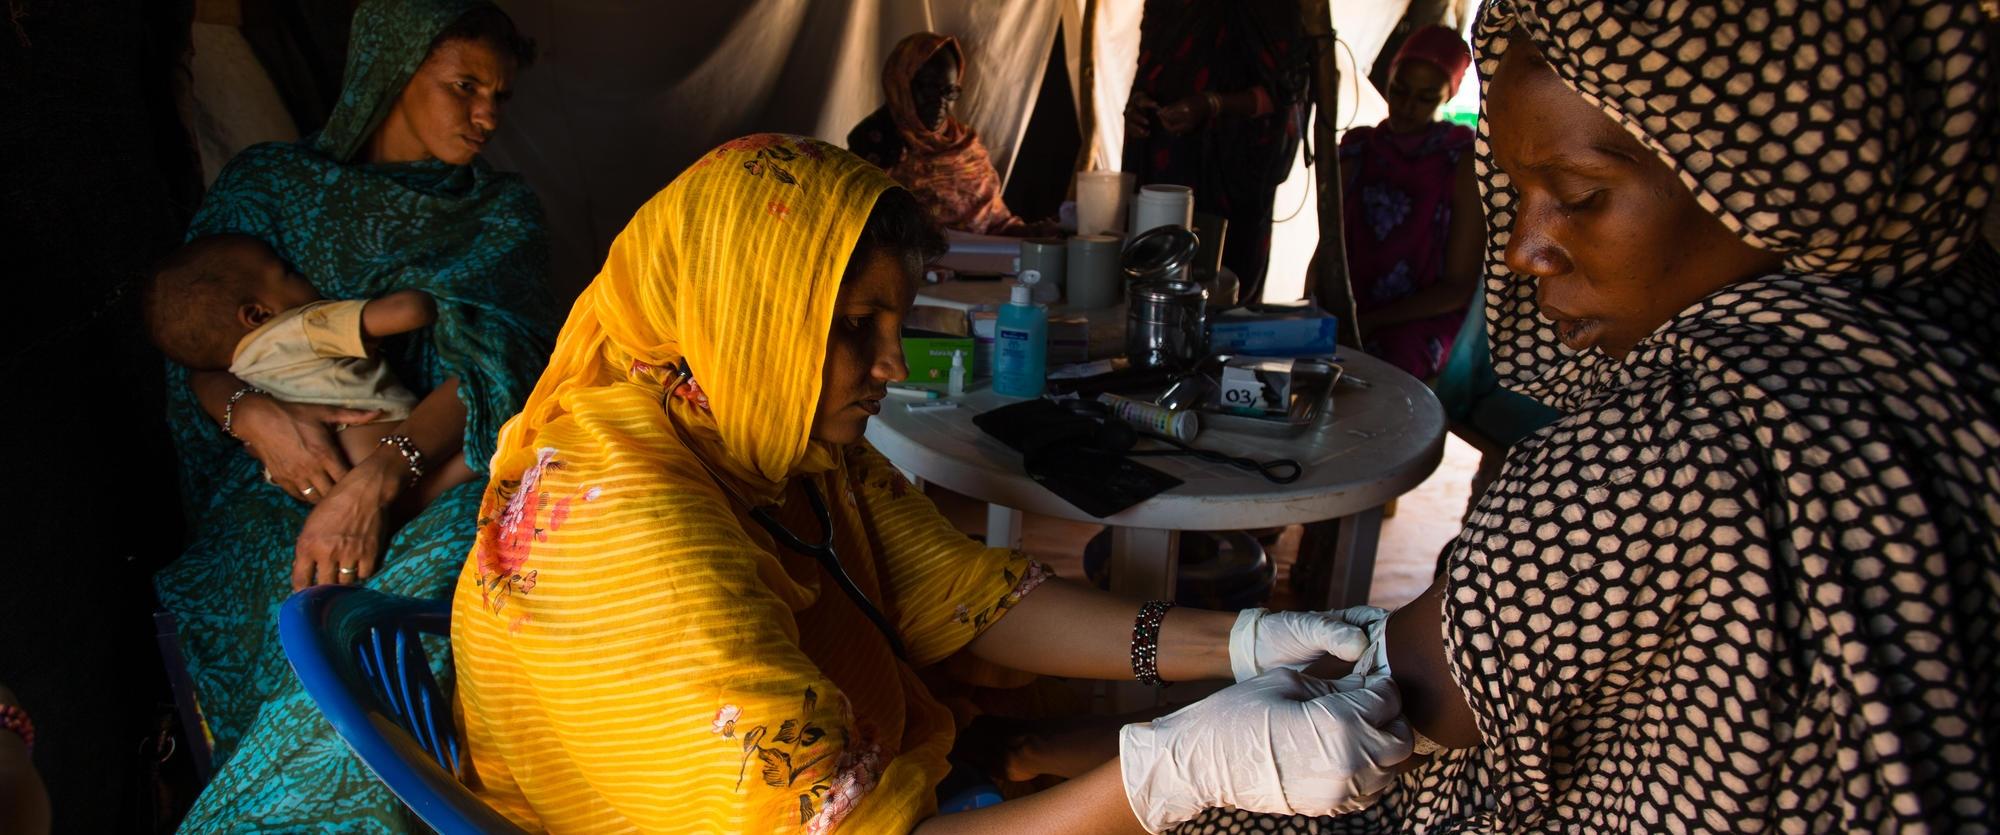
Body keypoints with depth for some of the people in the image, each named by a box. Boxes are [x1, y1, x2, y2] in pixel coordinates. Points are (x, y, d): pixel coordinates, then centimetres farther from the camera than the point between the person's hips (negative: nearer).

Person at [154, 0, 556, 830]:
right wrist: (252, 413, -20)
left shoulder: (503, 213, 11)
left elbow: (495, 357, -7)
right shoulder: (271, 180, 13)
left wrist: (382, 473, -25)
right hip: (283, 481, 0)